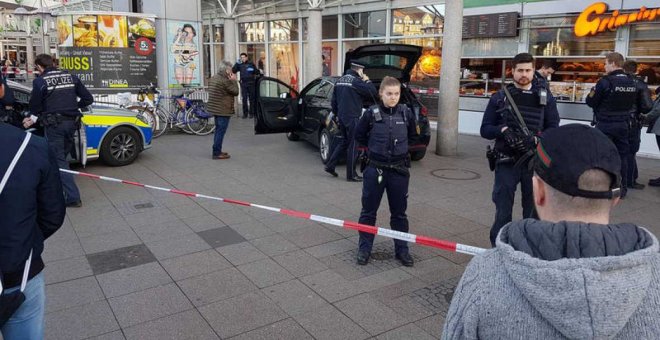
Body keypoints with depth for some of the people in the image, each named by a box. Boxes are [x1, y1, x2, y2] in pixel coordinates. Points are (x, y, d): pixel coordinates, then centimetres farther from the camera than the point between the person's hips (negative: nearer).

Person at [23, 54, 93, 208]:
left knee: (59, 160, -2)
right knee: (62, 156, 18)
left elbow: (35, 106, -2)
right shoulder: (71, 77, 8)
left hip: (54, 124, -5)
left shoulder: (40, 81, -6)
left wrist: (33, 119, 18)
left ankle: (73, 197, -8)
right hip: (72, 122, 5)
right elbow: (88, 98, 8)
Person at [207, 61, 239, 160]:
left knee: (218, 130, 18)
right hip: (223, 110, -9)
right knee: (221, 131, -4)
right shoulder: (225, 81, -19)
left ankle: (217, 151, 25)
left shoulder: (213, 78, 10)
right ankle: (217, 153, -1)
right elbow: (235, 92, -12)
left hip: (215, 108, 10)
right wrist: (234, 80, -3)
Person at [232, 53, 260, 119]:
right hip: (243, 84, 1)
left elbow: (256, 72, 7)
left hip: (251, 83, -1)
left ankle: (251, 113, 10)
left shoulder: (251, 64, 3)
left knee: (252, 98, 3)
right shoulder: (240, 65, 6)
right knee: (244, 99, 1)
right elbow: (233, 71, -5)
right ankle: (245, 113, 6)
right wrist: (237, 63, -12)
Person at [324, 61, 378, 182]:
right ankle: (351, 175, 6)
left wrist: (337, 114, 25)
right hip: (352, 117, -8)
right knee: (353, 145, 0)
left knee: (344, 141, 20)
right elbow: (373, 93, -15)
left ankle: (330, 165, 19)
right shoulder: (356, 81, -14)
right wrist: (367, 81, -1)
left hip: (342, 116, 8)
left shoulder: (340, 80, 11)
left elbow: (334, 101, 17)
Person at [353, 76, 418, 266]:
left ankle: (402, 249, 23)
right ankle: (364, 248, 21)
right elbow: (359, 135, 6)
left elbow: (413, 135, 15)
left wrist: (400, 146, 9)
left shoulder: (406, 113, -2)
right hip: (375, 168, -1)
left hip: (399, 170, 1)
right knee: (369, 211, 8)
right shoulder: (372, 113, -8)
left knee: (399, 212, 11)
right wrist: (374, 146, 6)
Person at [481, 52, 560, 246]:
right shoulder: (499, 97, 6)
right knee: (502, 213, 3)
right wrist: (502, 130, -17)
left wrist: (535, 139, -17)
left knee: (533, 212, 10)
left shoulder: (545, 98, 7)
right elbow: (485, 129, 4)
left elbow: (553, 129, 4)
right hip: (506, 161, -1)